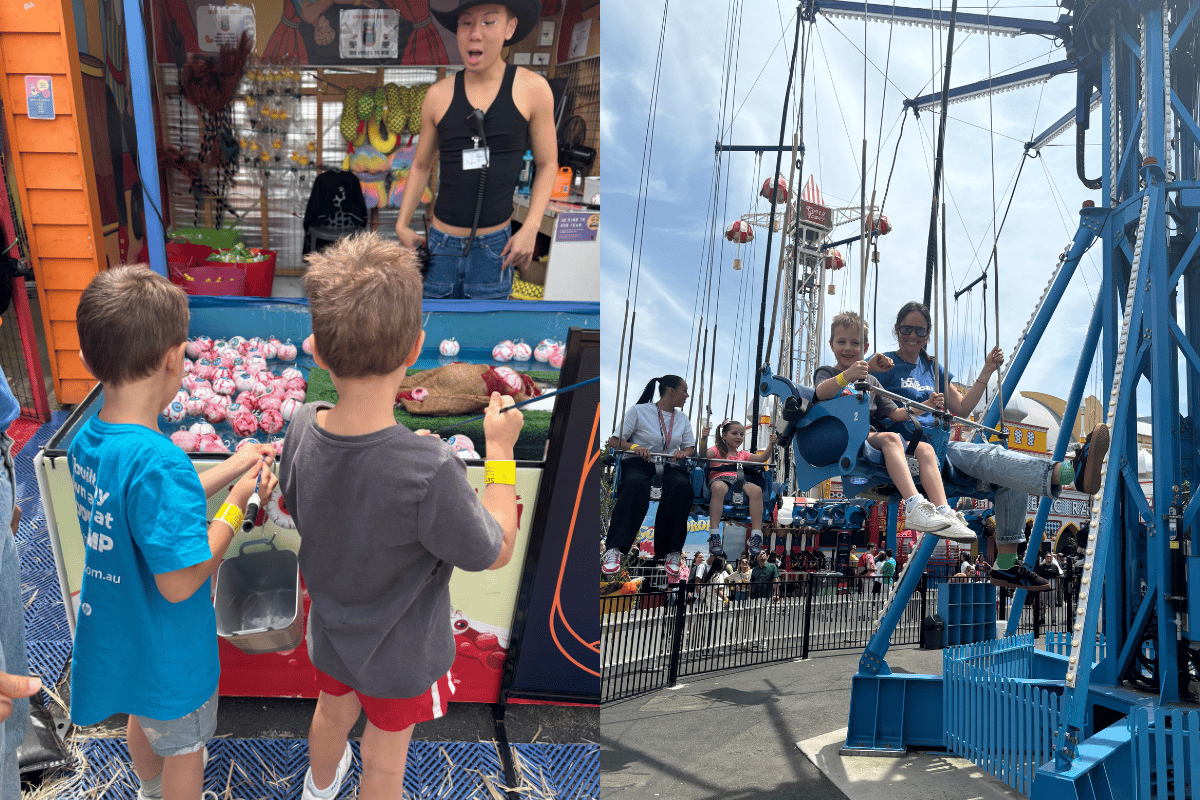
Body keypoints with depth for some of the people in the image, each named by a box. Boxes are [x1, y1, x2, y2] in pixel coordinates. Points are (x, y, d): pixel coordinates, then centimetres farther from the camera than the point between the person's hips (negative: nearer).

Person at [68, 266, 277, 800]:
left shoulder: (86, 439, -10)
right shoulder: (158, 462, -37)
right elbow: (179, 581, -33)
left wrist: (229, 469, 2)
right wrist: (236, 505, -24)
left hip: (115, 632, 8)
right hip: (166, 652, -8)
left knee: (143, 720, 35)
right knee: (184, 748, 19)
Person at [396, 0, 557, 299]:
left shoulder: (532, 89, -4)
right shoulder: (438, 95, 2)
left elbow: (547, 164, 2)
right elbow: (421, 166, 14)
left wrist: (530, 229, -8)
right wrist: (402, 225, 7)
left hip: (495, 247, -2)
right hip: (441, 245, 2)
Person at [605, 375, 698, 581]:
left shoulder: (682, 419, 20)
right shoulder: (639, 411, 3)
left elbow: (691, 448, 19)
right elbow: (616, 441, 0)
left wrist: (683, 453, -5)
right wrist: (634, 447, -21)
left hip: (669, 465, 4)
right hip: (638, 463, -4)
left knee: (683, 485, -32)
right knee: (635, 484, -40)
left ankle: (673, 552, -31)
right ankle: (616, 550, -44)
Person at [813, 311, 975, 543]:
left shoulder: (870, 380, 30)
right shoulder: (826, 373, 11)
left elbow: (894, 414, 25)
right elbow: (821, 393, -16)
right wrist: (847, 376, -35)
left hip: (872, 439, 6)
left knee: (925, 448, -14)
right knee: (891, 438, -33)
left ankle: (944, 512, -26)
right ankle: (914, 508, -47)